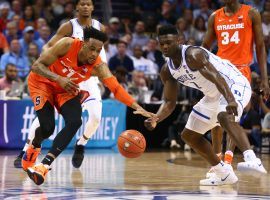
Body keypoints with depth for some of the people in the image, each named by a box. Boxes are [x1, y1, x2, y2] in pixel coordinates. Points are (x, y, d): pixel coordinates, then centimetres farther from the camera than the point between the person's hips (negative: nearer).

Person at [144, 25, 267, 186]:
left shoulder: (193, 55, -25)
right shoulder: (167, 71, 0)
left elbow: (217, 78, -37)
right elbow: (170, 102, 4)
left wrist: (231, 101, -54)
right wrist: (155, 119, -16)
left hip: (234, 84, -10)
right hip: (213, 95, 10)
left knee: (225, 116, -40)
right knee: (189, 135, 11)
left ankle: (252, 160, -54)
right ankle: (224, 174, 18)